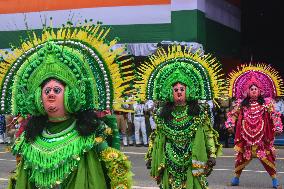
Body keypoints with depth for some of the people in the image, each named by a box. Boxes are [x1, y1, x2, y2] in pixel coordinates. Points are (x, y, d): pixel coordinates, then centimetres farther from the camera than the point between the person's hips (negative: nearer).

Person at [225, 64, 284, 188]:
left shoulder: (266, 103, 3)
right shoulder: (241, 103, 6)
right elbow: (233, 114, 7)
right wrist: (230, 124, -6)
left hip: (262, 135, -1)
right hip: (245, 136, 1)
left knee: (266, 156, -5)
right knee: (242, 155, 6)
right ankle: (237, 177, 23)